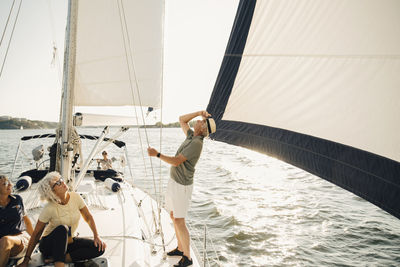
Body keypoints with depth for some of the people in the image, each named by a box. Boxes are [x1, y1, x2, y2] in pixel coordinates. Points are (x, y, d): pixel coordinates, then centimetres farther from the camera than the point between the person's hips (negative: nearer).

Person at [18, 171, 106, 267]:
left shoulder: (75, 197, -13)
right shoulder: (50, 209, -22)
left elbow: (88, 217, -2)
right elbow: (36, 234, -15)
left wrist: (96, 236, -14)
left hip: (68, 242, 5)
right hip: (50, 244, -4)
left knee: (99, 248, -18)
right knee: (62, 229, -36)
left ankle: (55, 258, -14)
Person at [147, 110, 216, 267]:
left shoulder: (196, 143, -23)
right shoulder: (191, 136, 5)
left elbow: (176, 161, -25)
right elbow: (181, 120, 17)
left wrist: (157, 154, -26)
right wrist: (200, 112, 7)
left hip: (182, 186, -10)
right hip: (174, 182, 10)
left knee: (179, 221, -3)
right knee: (174, 216, 18)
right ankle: (180, 248, 33)